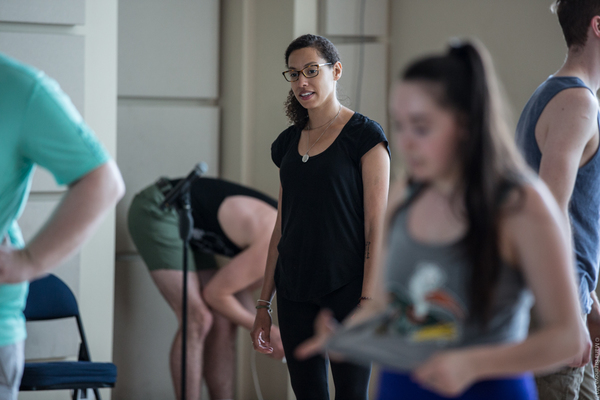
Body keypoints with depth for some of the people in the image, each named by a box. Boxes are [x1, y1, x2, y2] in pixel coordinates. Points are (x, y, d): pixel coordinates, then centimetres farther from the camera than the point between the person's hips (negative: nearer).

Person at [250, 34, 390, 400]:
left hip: (346, 288, -6)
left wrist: (368, 302, -17)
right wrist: (264, 304, 12)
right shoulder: (289, 142, 12)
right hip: (295, 293, 6)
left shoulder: (364, 135, -5)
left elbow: (376, 227, -10)